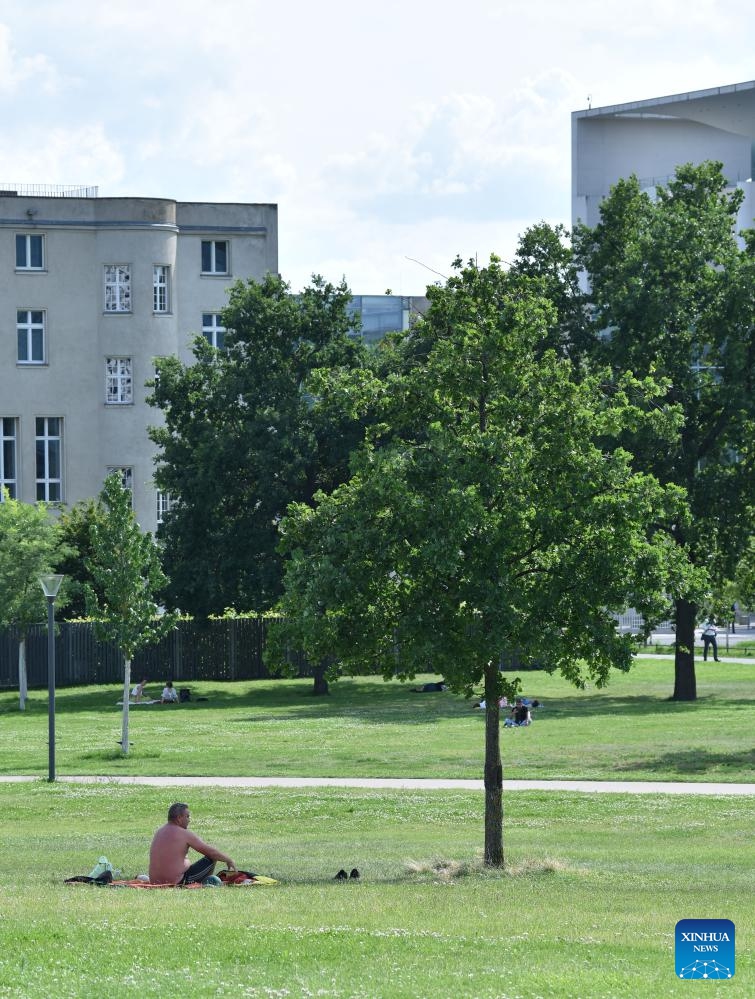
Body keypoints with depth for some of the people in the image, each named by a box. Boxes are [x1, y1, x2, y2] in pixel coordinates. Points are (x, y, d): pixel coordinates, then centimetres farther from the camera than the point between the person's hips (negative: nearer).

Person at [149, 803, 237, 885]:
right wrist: (229, 860, 12)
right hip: (177, 883, -8)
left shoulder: (159, 832, 13)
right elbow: (211, 852, -5)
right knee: (211, 859, 2)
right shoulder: (184, 834, -11)